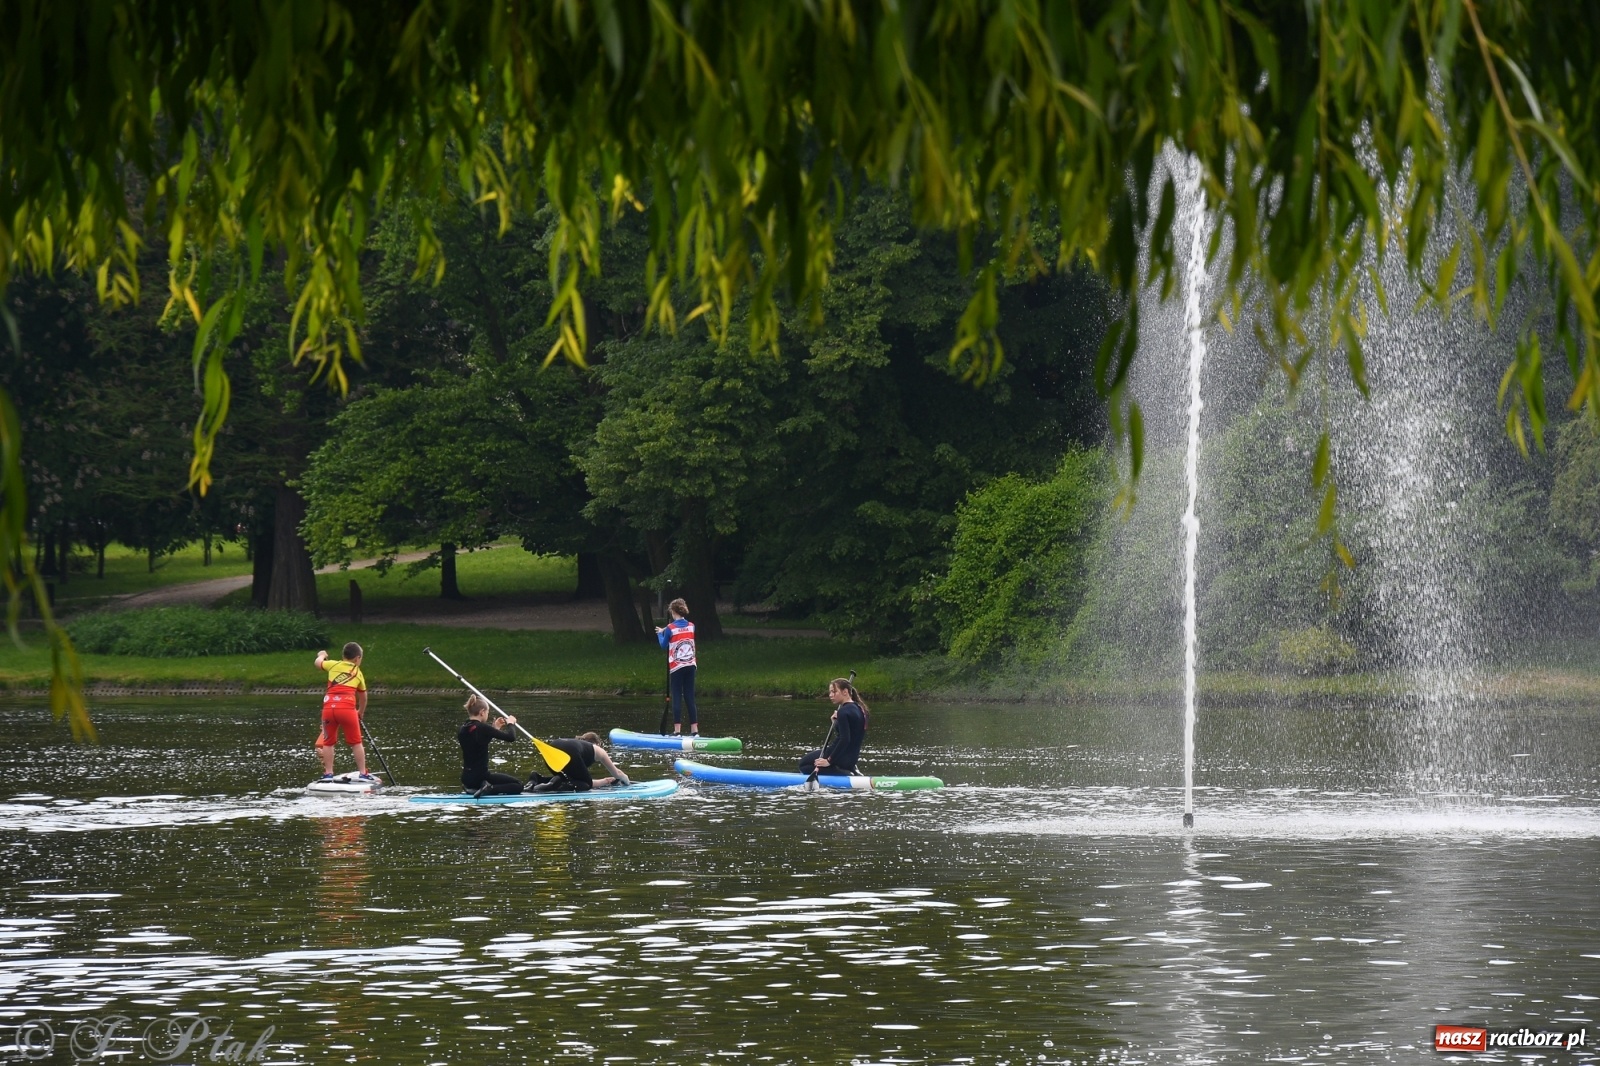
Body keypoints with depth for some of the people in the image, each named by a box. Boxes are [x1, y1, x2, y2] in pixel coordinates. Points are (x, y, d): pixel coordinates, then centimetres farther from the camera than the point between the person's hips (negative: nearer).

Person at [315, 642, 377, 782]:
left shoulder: (334, 665, 15)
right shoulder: (358, 673, 16)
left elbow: (318, 663, 33)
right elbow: (363, 696, 26)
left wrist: (322, 655, 55)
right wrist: (361, 712, 42)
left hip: (328, 706, 1)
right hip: (347, 707, -1)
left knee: (328, 742, 14)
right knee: (356, 743, 9)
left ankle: (328, 773, 13)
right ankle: (363, 773, 11)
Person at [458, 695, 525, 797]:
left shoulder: (462, 730, 6)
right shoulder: (482, 728, -17)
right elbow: (511, 738, -14)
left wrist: (496, 728, 24)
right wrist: (511, 723, 5)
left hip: (466, 778, 8)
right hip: (480, 776, -8)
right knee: (518, 785, 3)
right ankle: (489, 789, -15)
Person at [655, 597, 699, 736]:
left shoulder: (670, 628, -12)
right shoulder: (691, 626, 1)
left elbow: (664, 645, -1)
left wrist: (660, 633, 18)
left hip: (676, 667, -4)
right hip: (690, 666, 4)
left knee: (677, 698, -1)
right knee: (690, 698, 9)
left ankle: (677, 730, -5)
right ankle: (694, 730, 8)